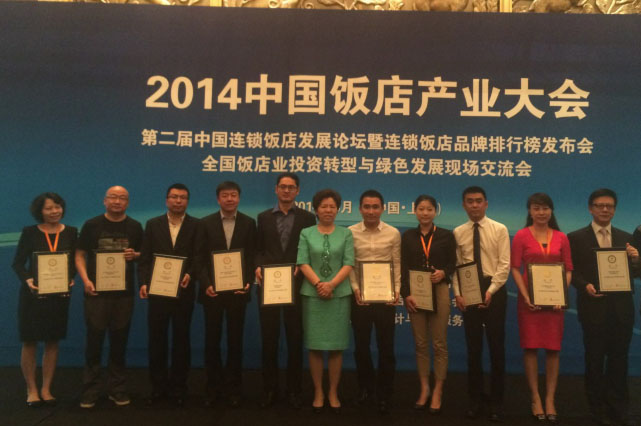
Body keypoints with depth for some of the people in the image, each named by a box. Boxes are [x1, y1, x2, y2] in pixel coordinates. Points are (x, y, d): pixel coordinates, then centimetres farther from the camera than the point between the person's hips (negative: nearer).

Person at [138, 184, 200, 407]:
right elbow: (145, 258, 3)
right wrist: (144, 283, -9)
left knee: (181, 340, 8)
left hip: (183, 292, -1)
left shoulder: (197, 225, 1)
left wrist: (190, 274, -22)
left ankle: (178, 387, 20)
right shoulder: (153, 224, 7)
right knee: (156, 340, 7)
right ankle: (158, 387, 21)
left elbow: (200, 257, -4)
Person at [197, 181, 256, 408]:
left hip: (238, 290, 0)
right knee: (212, 340, 9)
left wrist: (248, 283, -13)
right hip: (212, 290, 1)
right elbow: (200, 258, -1)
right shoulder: (206, 223, 2)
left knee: (235, 340, 7)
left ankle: (234, 388, 20)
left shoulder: (249, 223, 2)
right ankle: (213, 387, 23)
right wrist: (206, 284, -13)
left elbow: (252, 257, 0)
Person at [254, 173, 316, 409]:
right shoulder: (263, 217, 9)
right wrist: (258, 266, -11)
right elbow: (258, 249, 8)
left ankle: (294, 390, 19)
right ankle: (270, 389, 20)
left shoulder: (307, 218, 4)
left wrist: (300, 268, -14)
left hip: (295, 285, -1)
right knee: (269, 339, 8)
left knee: (295, 339, 6)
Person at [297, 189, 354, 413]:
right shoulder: (306, 233, 6)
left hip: (339, 294, 0)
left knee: (336, 345, 4)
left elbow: (348, 263, -2)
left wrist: (331, 284, -15)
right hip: (312, 294, 0)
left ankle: (333, 392, 16)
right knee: (315, 345, 3)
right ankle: (318, 392, 15)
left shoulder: (346, 233, 6)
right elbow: (303, 263, -2)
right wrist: (318, 283, -16)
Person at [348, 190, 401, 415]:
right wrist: (355, 289, -12)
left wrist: (397, 290, -9)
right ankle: (365, 386, 33)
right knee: (361, 344, 12)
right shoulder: (351, 232, -1)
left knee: (386, 345, 7)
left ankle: (384, 393, 22)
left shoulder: (393, 233, -1)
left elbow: (397, 264, 0)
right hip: (360, 295, 1)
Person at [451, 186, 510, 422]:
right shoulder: (458, 233, 5)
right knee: (473, 347, 9)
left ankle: (496, 402, 18)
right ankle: (475, 400, 21)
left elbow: (504, 265, -7)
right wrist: (457, 293, -8)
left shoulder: (499, 229, -1)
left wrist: (490, 291, -16)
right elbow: (456, 266, 3)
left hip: (494, 290, -2)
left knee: (496, 347, 5)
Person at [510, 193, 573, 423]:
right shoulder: (521, 236, 0)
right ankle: (535, 398, 12)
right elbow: (515, 268, -3)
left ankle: (550, 399, 13)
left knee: (553, 349, 4)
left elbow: (568, 270, 7)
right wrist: (526, 296, -14)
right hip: (530, 299, -2)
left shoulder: (561, 238, 7)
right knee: (530, 347, 2)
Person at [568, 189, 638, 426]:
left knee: (619, 359, 10)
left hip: (621, 307, 3)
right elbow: (571, 271, -2)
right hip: (594, 306, -3)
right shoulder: (576, 238, 0)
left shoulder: (626, 238, 10)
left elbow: (634, 274, 7)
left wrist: (635, 260, -14)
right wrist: (585, 286, -20)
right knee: (595, 359, 8)